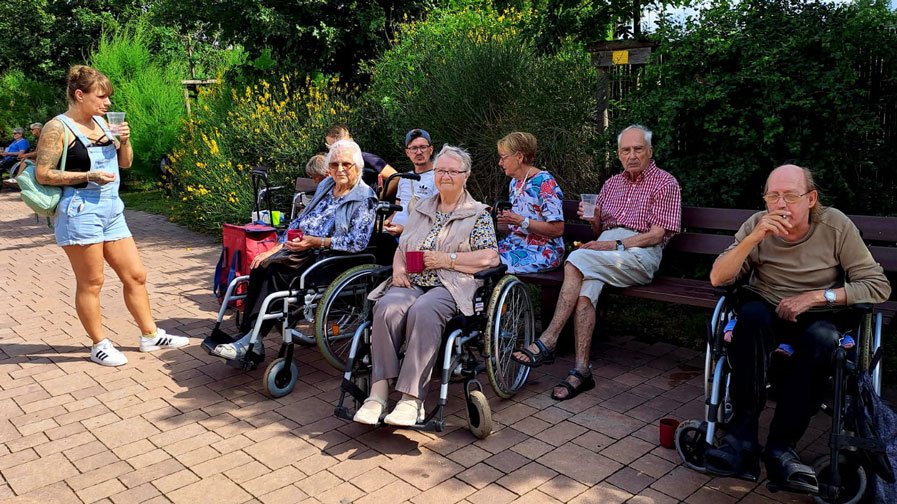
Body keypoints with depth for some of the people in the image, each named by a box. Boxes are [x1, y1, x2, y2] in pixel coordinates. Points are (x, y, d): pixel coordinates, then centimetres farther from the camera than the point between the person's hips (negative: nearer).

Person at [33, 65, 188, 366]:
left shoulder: (101, 122, 12)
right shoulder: (58, 128, -8)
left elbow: (125, 163, 18)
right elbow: (42, 174, -11)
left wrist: (125, 141, -1)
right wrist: (88, 176, -17)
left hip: (111, 210, 7)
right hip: (80, 212, -7)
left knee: (135, 275, 9)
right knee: (91, 283, 2)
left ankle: (151, 336, 20)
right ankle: (99, 345, 16)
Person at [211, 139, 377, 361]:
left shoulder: (364, 198, -4)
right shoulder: (325, 186, 18)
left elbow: (358, 242, -15)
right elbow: (299, 222, 20)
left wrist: (316, 242, -21)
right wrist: (279, 247, 5)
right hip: (303, 248, 7)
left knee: (277, 270, -29)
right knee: (260, 267, -21)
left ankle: (252, 340, -27)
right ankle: (250, 337, -23)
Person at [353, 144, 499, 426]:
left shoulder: (478, 214, 8)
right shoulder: (421, 209, 24)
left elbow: (490, 257, -3)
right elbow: (401, 248, 25)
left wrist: (447, 259, -9)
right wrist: (398, 268, 2)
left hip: (452, 285, -4)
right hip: (411, 282, 4)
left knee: (423, 311, -37)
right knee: (387, 307, -30)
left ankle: (412, 398, -36)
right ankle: (379, 391, -31)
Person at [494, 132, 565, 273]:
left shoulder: (544, 182, -12)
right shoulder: (514, 182, 14)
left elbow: (557, 229, -17)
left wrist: (521, 221, -21)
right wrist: (501, 218, 3)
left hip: (541, 251, -8)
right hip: (515, 244, 8)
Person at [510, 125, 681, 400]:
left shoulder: (665, 183, 5)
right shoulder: (612, 183, 24)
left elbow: (656, 234, -5)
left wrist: (616, 245, -16)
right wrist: (593, 219, 1)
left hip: (640, 253, -5)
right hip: (606, 245, 5)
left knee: (576, 260, -31)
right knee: (586, 288, -29)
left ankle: (547, 342, -30)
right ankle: (581, 371, -31)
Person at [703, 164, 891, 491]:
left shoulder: (835, 225, -10)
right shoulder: (758, 224, -7)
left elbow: (879, 286, -10)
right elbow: (718, 279, -14)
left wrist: (817, 296, -21)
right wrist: (754, 238, -27)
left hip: (821, 317, 0)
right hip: (768, 311, 0)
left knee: (822, 338, -35)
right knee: (751, 314, -34)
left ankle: (780, 445, -27)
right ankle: (743, 436, -32)